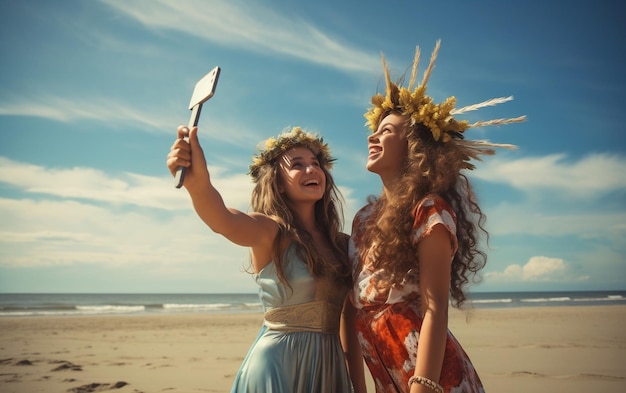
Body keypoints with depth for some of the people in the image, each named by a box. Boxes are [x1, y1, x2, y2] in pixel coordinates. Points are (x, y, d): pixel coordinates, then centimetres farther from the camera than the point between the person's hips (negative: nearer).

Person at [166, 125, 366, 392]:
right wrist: (197, 183, -54)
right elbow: (223, 221, -34)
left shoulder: (342, 244, 4)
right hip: (279, 363, -5)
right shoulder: (270, 232, -11)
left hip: (330, 365, 5)